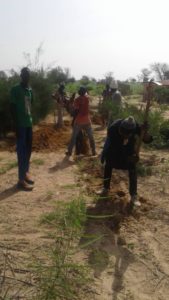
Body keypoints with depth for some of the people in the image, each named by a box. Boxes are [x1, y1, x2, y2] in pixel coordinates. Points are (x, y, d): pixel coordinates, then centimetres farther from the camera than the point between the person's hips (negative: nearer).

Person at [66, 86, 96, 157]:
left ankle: (69, 151, 9)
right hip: (87, 120, 2)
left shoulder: (77, 100, -9)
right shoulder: (87, 98, 1)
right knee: (91, 136, 13)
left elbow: (76, 111, -10)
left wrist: (73, 120, -2)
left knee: (73, 137, 7)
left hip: (78, 121, -2)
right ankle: (93, 151, 14)